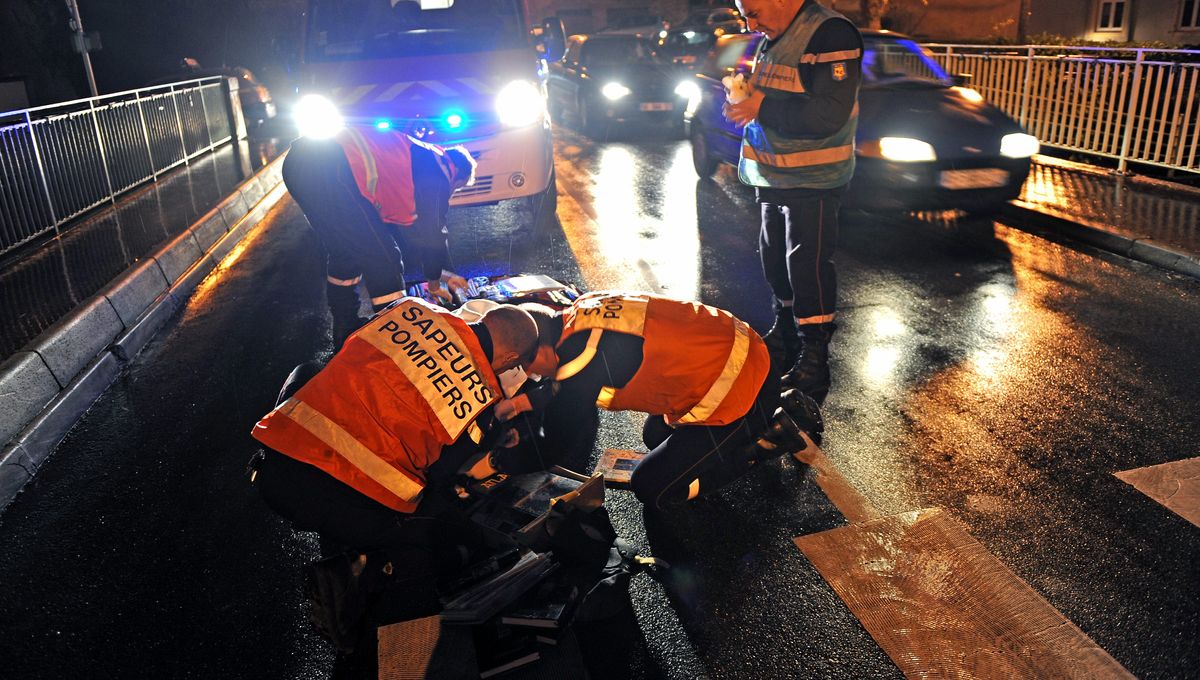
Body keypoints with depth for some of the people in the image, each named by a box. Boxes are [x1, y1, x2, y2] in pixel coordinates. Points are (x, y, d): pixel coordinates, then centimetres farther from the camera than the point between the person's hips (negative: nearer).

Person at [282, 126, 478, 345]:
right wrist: (434, 282, 28)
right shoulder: (438, 170, 6)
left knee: (345, 252, 26)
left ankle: (346, 334, 39)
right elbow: (432, 233, 11)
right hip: (331, 171, -11)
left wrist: (438, 271, 47)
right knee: (383, 259, 3)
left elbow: (408, 226, 41)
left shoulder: (416, 158, 33)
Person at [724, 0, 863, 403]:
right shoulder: (773, 40, 11)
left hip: (814, 181, -9)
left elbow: (829, 114, -27)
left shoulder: (831, 34, -17)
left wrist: (762, 108, -25)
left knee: (808, 264, -8)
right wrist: (746, 97, 5)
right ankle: (785, 335, 35)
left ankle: (813, 359, 2)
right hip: (774, 177, 9)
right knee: (775, 258, 17)